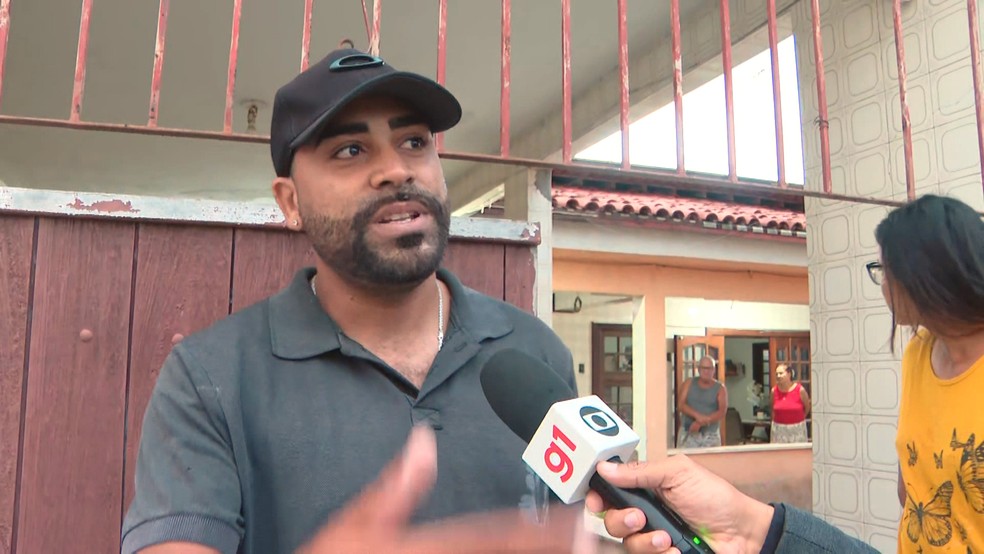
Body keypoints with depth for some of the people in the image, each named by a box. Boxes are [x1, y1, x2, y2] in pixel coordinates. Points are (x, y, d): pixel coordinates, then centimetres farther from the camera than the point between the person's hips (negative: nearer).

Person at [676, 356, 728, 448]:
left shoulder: (720, 388, 2)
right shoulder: (689, 383, 6)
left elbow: (722, 412, -8)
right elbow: (680, 405, -3)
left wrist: (700, 423, -18)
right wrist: (697, 415, -20)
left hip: (710, 436, -1)